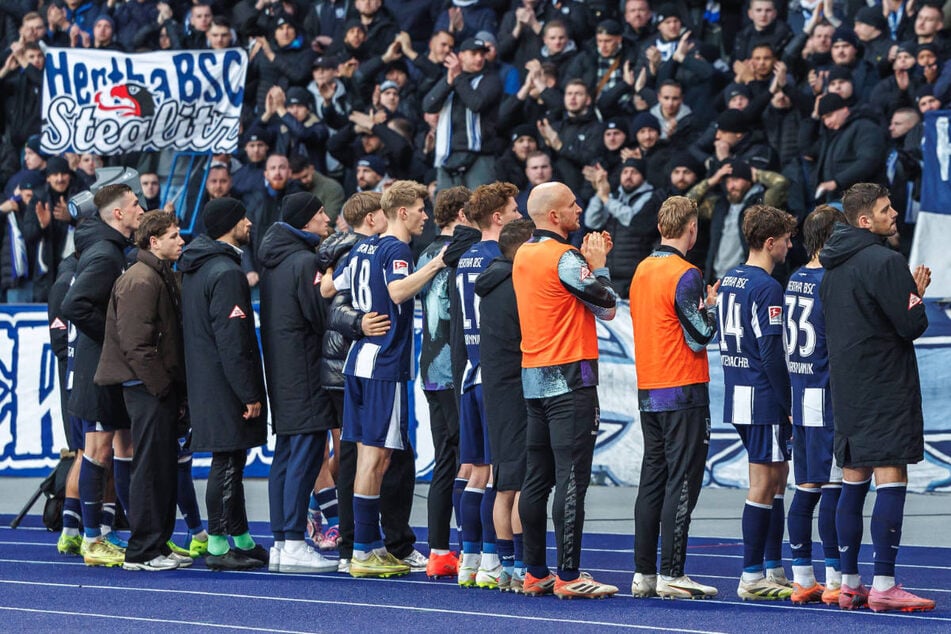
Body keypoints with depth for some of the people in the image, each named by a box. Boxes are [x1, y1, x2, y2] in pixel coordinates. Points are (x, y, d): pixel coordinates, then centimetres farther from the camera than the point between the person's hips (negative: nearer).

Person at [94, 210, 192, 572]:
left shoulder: (165, 278, 18)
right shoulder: (140, 281, -14)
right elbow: (135, 342, -20)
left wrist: (177, 389, 15)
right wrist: (161, 386, -18)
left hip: (162, 387, 10)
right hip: (148, 388, -10)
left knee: (165, 466, 13)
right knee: (151, 467, -7)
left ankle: (158, 545, 19)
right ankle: (142, 552, -3)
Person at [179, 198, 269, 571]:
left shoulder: (194, 268, 13)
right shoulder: (226, 273, -18)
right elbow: (232, 340, -21)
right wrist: (250, 394, -18)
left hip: (204, 381, 10)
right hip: (225, 385, -10)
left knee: (231, 461, 15)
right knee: (227, 461, -5)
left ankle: (242, 540, 22)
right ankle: (219, 546, -3)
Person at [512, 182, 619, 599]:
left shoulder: (524, 255, 12)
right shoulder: (564, 257, -14)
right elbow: (607, 306, -8)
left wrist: (588, 262, 12)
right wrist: (598, 264, 4)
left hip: (534, 378, 9)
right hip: (570, 378, -9)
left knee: (536, 479, 10)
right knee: (571, 481, -8)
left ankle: (535, 573, 13)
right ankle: (568, 576, -10)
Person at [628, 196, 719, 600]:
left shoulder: (642, 270, 10)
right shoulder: (685, 275, -14)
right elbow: (699, 338, -13)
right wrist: (711, 306, 4)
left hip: (648, 393, 8)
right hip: (683, 392, -8)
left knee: (652, 482, 11)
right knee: (682, 484, -5)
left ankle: (643, 574, 12)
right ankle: (671, 574, -7)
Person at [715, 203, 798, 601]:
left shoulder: (728, 281, 11)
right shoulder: (766, 288, -16)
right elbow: (772, 355, -20)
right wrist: (789, 405, -14)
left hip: (737, 395, 9)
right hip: (764, 400, -9)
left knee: (776, 478, 15)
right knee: (764, 485, -3)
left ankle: (774, 571, 18)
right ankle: (752, 578, -1)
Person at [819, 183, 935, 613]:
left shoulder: (833, 268, 13)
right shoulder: (885, 262, -14)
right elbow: (913, 325, -17)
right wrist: (917, 294, 4)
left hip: (845, 385, 9)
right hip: (885, 389, -9)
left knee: (853, 481, 12)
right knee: (891, 478, -9)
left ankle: (849, 583, 14)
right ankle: (884, 586, -14)